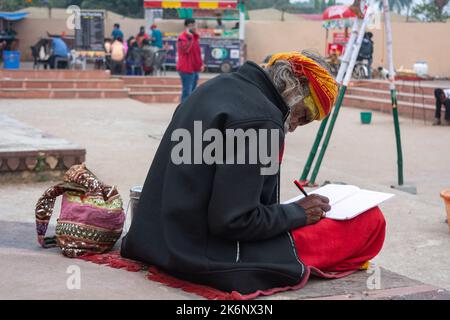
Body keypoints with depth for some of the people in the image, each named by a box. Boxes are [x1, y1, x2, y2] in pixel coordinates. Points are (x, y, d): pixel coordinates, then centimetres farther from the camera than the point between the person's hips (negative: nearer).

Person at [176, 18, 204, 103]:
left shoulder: (194, 37, 17)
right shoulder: (182, 38, -11)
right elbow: (185, 49, -28)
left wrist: (201, 64, 16)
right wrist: (189, 37, -27)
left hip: (195, 69, 9)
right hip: (186, 69, -9)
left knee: (192, 92, 15)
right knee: (187, 92, -12)